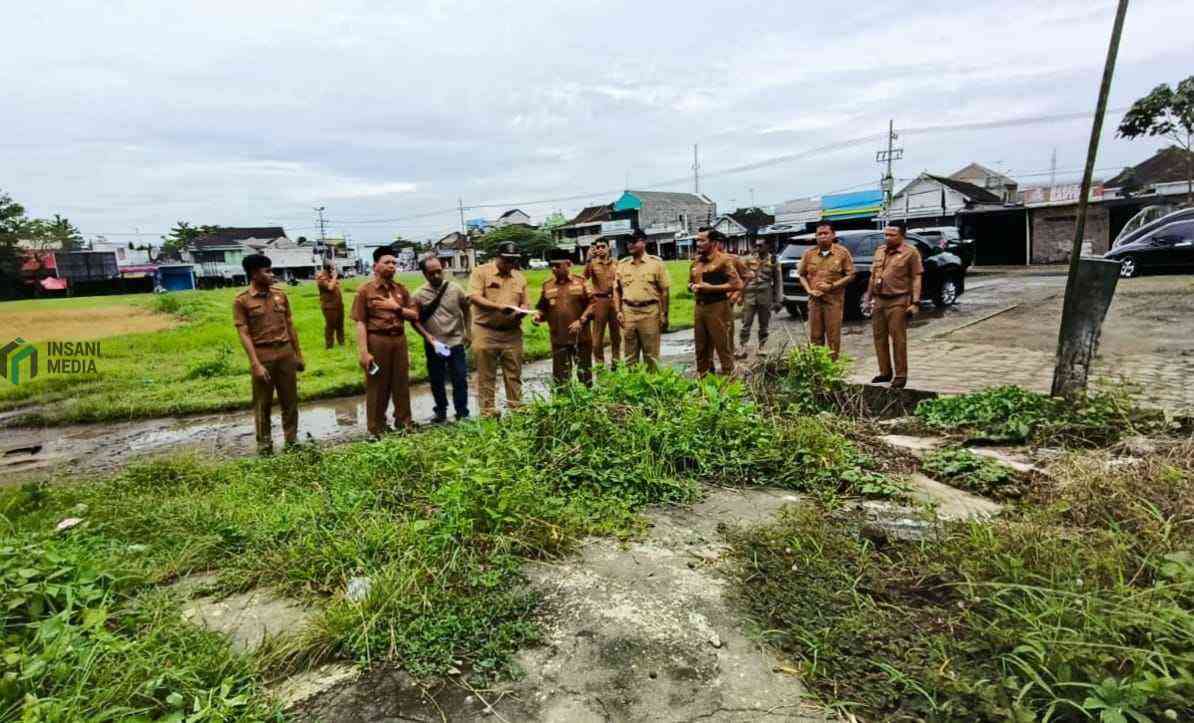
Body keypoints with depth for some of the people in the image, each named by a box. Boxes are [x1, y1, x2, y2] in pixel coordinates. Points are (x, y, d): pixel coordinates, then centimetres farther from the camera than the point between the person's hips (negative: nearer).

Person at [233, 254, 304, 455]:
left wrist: (298, 354, 11)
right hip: (263, 355, -4)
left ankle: (292, 441, 23)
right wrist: (256, 364, -16)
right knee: (263, 404, 6)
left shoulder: (280, 294, 7)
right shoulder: (241, 300, -5)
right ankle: (264, 446, 18)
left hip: (286, 353, 4)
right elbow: (244, 334, -9)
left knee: (290, 400, 10)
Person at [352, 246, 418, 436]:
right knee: (377, 386, 5)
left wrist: (396, 307, -8)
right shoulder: (365, 290, -4)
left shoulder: (401, 289, 10)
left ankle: (404, 421, 27)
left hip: (399, 339, 4)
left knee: (401, 383, 12)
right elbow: (360, 323, -9)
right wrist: (364, 352, -15)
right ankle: (377, 428, 17)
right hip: (377, 340, -4)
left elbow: (414, 315, 10)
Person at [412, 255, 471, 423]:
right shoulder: (419, 295, -6)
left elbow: (466, 310, 9)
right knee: (437, 381, 10)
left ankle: (462, 413, 15)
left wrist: (467, 332, 5)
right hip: (433, 345, 0)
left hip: (456, 342, 0)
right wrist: (427, 336, -11)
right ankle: (441, 412, 27)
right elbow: (415, 320, 1)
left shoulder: (455, 289, -4)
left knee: (460, 379, 2)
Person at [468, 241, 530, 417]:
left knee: (514, 373, 8)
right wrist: (499, 306, -25)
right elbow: (474, 297, -14)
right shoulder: (481, 272, -2)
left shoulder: (519, 277, 13)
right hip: (485, 332, -4)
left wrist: (521, 311, -9)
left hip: (512, 333, 4)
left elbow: (525, 303, 15)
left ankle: (516, 407, 18)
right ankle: (488, 410, 11)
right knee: (486, 375, 2)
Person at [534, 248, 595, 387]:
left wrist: (581, 321, -12)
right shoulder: (547, 285, 4)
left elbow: (592, 303, -1)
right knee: (561, 375, 5)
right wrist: (538, 315, -11)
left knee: (584, 372, 11)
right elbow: (543, 308, 11)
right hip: (559, 339, 1)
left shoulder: (580, 282, 0)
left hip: (581, 337, -1)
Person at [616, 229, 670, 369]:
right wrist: (618, 311, 4)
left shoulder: (656, 263, 1)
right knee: (629, 355, 9)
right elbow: (617, 290, 14)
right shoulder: (622, 264, 11)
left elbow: (664, 291, 0)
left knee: (651, 355, 3)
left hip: (649, 312, -3)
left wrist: (664, 315, -4)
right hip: (628, 312, 3)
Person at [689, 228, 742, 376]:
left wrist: (711, 288, -16)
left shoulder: (723, 259, -8)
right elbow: (690, 282, 25)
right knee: (701, 347, 12)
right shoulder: (696, 261, 13)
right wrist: (692, 287, 1)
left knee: (722, 346, -2)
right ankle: (703, 377, 23)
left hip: (717, 307, -7)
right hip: (699, 307, 7)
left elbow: (737, 284, -14)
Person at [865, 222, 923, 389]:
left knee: (898, 339, -4)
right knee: (879, 338, 10)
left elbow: (916, 279, -7)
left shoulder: (910, 252, -5)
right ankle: (885, 372, 22)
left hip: (898, 302, -6)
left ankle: (901, 375, 5)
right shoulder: (880, 250, 13)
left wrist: (915, 303, -13)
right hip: (878, 300, 6)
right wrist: (869, 298, 16)